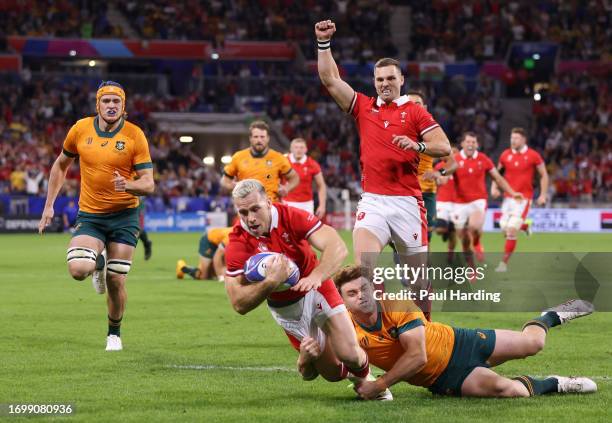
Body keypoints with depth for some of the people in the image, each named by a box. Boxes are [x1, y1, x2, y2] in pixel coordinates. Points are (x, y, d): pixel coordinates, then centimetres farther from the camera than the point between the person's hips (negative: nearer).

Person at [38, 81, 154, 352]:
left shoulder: (135, 135, -9)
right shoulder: (80, 129, -2)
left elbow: (148, 184, -8)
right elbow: (61, 166, 14)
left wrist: (128, 185, -30)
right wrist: (49, 205, 10)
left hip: (124, 216, -1)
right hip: (89, 215, 1)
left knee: (116, 282, -2)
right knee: (77, 269, -22)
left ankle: (114, 333, 26)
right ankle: (98, 263, 17)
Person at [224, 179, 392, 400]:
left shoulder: (291, 216, -22)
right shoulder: (238, 244, -22)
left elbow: (337, 248, -31)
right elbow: (239, 304, -25)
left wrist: (316, 276, -49)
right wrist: (271, 282, -41)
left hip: (317, 290, 0)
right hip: (286, 307, 0)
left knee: (349, 354, -12)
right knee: (332, 372, -1)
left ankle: (365, 379, 24)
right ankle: (307, 355, 35)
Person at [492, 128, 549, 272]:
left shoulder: (533, 156, -7)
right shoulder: (505, 155, 3)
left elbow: (544, 175, 2)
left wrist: (543, 195, -3)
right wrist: (494, 187, 1)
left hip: (524, 198, -4)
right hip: (508, 197, 4)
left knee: (511, 230, -14)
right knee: (505, 229, 2)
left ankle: (504, 263, -5)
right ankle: (524, 225, 36)